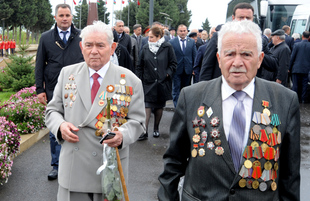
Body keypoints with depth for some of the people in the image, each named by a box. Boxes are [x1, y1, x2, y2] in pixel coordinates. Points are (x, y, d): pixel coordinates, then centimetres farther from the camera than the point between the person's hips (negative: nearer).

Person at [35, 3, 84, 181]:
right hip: (54, 92, 1)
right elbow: (39, 66, 7)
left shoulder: (81, 37, 3)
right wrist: (40, 90, 1)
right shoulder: (46, 38, 5)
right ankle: (57, 165, 19)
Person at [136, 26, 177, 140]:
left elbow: (173, 63, 2)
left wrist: (167, 74, -11)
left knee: (159, 107, 11)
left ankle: (156, 128, 27)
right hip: (148, 83, 1)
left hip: (162, 83, -1)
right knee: (147, 106, -7)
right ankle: (144, 131, -8)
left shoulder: (167, 47, -2)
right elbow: (140, 66, 10)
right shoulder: (145, 48, 5)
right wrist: (140, 80, 5)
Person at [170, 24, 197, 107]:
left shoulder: (192, 41, 6)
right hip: (177, 70, -2)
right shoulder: (172, 42, -1)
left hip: (188, 70, 2)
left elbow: (195, 56, 7)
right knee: (176, 90, -1)